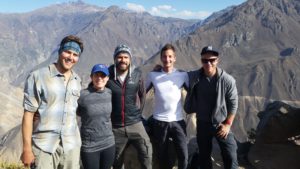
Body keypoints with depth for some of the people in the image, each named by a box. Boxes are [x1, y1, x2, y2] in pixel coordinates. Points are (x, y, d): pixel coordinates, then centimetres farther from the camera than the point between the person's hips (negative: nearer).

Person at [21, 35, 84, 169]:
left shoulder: (77, 81, 7)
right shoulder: (38, 76, -6)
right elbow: (28, 114, -8)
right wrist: (27, 148, -10)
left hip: (72, 146, 4)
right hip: (44, 146, -4)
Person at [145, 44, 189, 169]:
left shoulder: (182, 75, -1)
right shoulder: (153, 75, -1)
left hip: (178, 121, 0)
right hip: (159, 121, 1)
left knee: (183, 156, -5)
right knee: (162, 156, 12)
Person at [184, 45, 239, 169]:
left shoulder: (227, 80, -15)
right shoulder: (193, 77, -11)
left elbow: (233, 103, -6)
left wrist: (228, 124, -7)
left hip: (221, 124, -1)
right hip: (202, 124, 2)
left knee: (230, 158, 3)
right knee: (204, 157, 16)